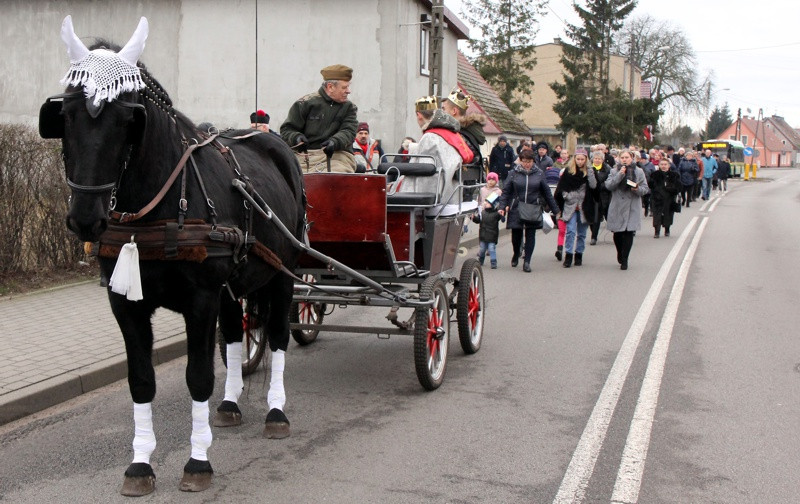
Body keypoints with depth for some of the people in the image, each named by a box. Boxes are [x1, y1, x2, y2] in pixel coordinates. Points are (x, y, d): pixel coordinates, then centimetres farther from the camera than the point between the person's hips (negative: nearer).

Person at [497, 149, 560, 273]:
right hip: (516, 210, 0)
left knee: (530, 236, 0)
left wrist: (556, 209, 10)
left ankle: (527, 261, 6)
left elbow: (547, 193, 9)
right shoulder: (514, 174, 1)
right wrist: (502, 207, -9)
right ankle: (516, 254, 33)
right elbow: (506, 192, 3)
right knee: (516, 235, 7)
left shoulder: (539, 174, 4)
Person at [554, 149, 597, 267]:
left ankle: (579, 254, 19)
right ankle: (568, 255, -8)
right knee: (570, 231, -10)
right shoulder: (568, 171, 2)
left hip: (584, 207, 1)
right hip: (570, 206, -1)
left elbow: (594, 186, -9)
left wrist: (590, 173, -16)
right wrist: (567, 195, -5)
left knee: (581, 233, 9)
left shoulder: (590, 171, 4)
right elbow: (561, 188, 6)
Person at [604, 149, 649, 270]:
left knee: (629, 233, -8)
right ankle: (620, 253, 32)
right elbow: (608, 185, -9)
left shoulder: (639, 171, 7)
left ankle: (624, 259, 0)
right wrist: (619, 175, -16)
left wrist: (637, 189, -15)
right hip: (617, 207, 1)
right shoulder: (614, 171, 6)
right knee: (617, 233, 5)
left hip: (632, 208, -1)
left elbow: (645, 188, 5)